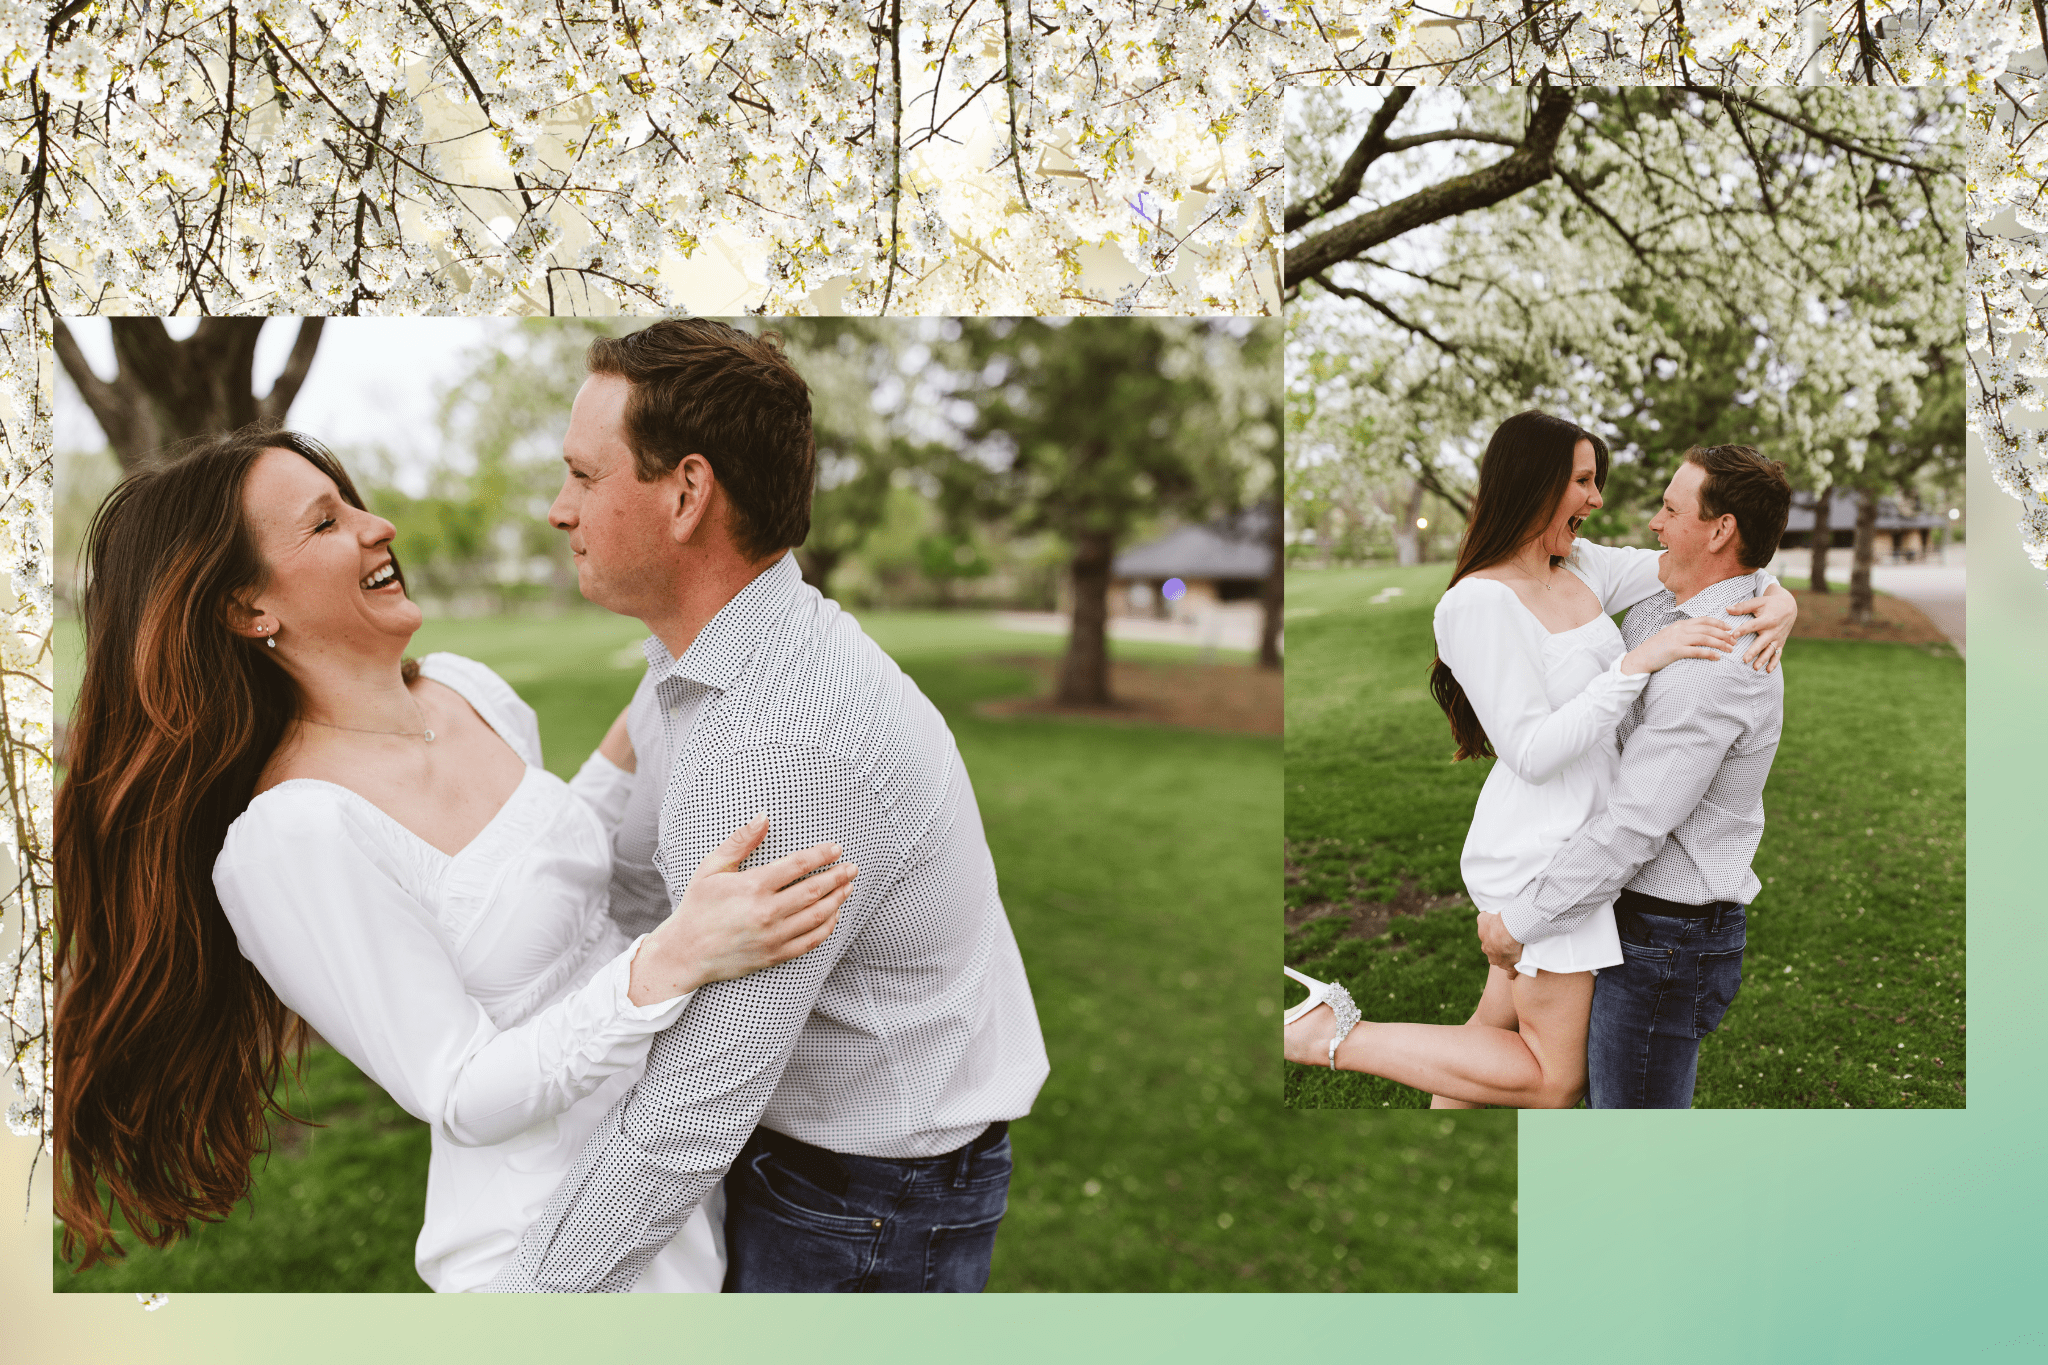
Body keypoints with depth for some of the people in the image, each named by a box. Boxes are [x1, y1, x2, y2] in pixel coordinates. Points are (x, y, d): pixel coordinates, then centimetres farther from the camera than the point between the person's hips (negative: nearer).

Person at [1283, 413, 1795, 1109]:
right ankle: (1328, 1033, 2)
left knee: (1500, 1035, 20)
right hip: (1542, 855, -9)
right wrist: (1638, 662, -27)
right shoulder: (1480, 603, -20)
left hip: (1575, 837, 9)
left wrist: (1775, 594, -10)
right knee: (1555, 1081, 2)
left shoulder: (1580, 566, 6)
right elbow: (1534, 751, -24)